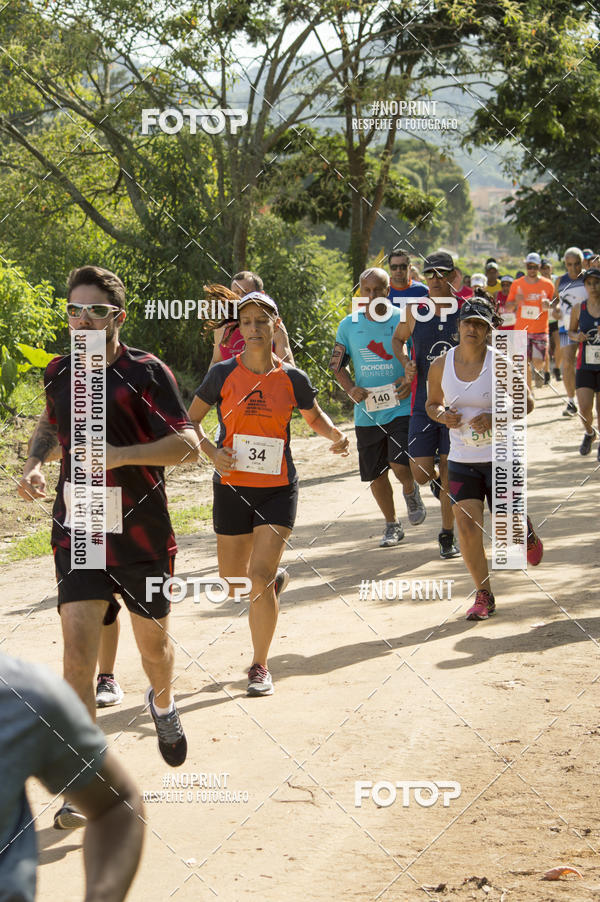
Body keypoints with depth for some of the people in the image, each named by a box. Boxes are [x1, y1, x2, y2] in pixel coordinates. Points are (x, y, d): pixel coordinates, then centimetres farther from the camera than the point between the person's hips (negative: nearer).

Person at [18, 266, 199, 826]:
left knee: (153, 641, 15)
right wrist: (35, 462, 3)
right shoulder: (59, 373, 3)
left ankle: (162, 703, 51)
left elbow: (187, 445, -15)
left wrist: (120, 454, -26)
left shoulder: (146, 374, -11)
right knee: (78, 642, -12)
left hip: (142, 533, -2)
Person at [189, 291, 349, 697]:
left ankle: (260, 666, 1)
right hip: (232, 487, 1)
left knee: (259, 578, -12)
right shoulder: (223, 374, -4)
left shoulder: (293, 378, -2)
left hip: (278, 489, -1)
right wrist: (211, 451, -15)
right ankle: (276, 580, 48)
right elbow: (191, 421, 4)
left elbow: (315, 416, 15)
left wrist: (336, 435, -6)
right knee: (233, 582, 12)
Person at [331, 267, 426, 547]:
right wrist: (351, 388, -4)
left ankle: (411, 492, 17)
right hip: (367, 411, 3)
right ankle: (392, 526, 30)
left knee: (400, 464, -19)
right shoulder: (349, 325, 4)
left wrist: (412, 381, -15)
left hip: (401, 407, -3)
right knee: (376, 474, 9)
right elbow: (337, 365, 13)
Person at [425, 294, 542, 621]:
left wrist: (495, 418, -19)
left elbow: (526, 402, -3)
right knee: (467, 527, -10)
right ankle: (483, 596, 5)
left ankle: (527, 532, 41)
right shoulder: (440, 366, -2)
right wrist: (442, 415, -10)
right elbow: (431, 403, 13)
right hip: (461, 461, 2)